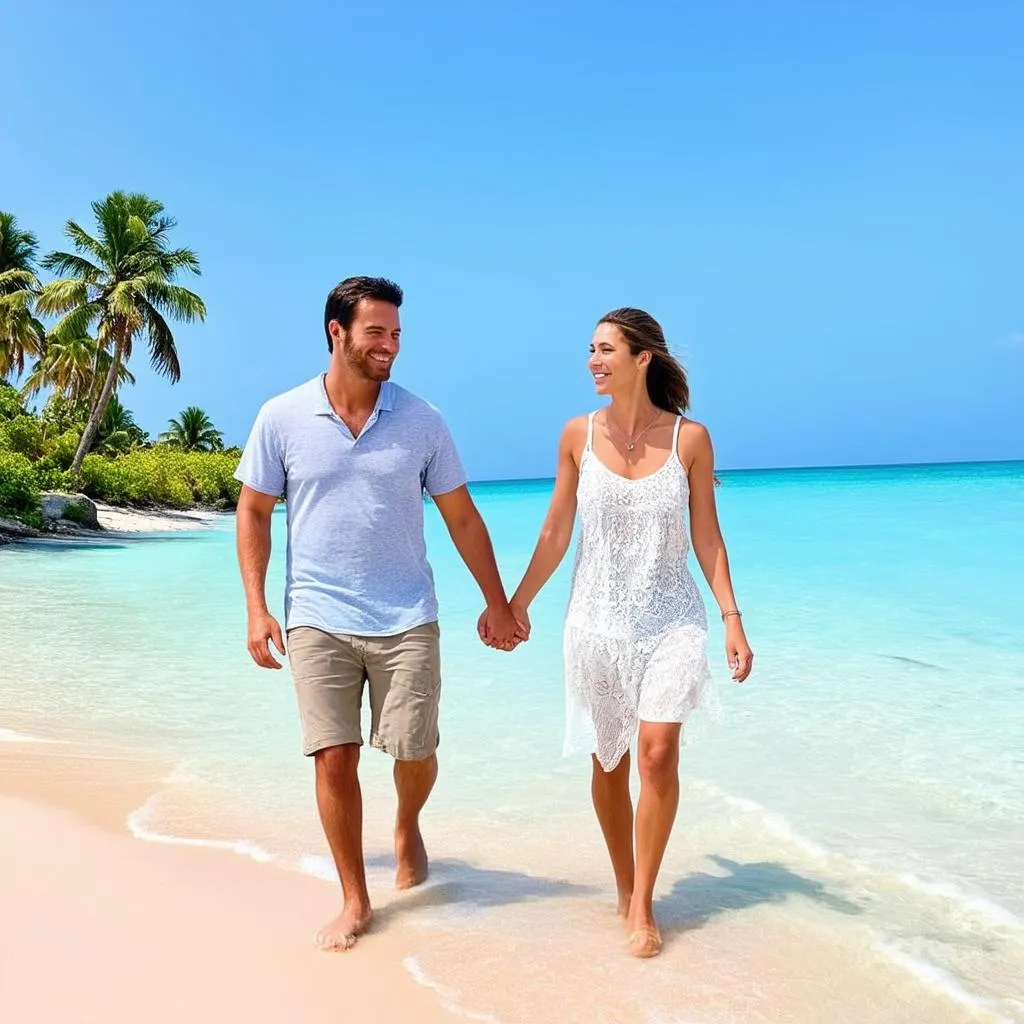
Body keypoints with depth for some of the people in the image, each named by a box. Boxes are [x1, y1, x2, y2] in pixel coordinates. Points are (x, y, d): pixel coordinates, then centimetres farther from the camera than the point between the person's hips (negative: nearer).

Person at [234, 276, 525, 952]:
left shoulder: (421, 420, 0)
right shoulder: (283, 418, -2)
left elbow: (462, 517, 6)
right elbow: (254, 512, 5)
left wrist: (498, 603, 7)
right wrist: (256, 609, -3)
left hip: (406, 620, 1)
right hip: (318, 621, 0)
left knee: (414, 753, 5)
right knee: (334, 761, 0)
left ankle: (408, 828, 40)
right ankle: (355, 901, 18)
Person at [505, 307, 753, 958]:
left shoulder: (689, 437, -5)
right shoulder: (578, 435, -2)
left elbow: (707, 537, 0)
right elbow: (556, 532, 6)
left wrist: (732, 618, -4)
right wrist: (517, 603, 10)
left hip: (671, 619, -1)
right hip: (598, 620, 2)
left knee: (658, 754, -13)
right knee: (609, 762, 10)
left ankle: (643, 904, 5)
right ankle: (625, 888, 30)